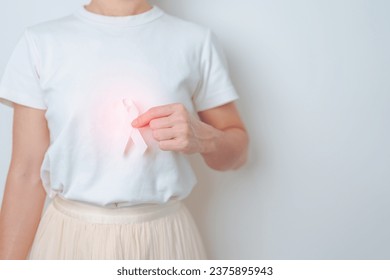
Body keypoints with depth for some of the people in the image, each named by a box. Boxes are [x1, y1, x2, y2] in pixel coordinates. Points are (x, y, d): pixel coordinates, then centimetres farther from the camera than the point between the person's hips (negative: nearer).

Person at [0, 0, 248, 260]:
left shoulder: (196, 40, -5)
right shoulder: (41, 41, -4)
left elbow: (237, 149, 4)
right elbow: (27, 172, -2)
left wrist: (203, 138, -17)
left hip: (163, 237, 0)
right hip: (69, 237, 0)